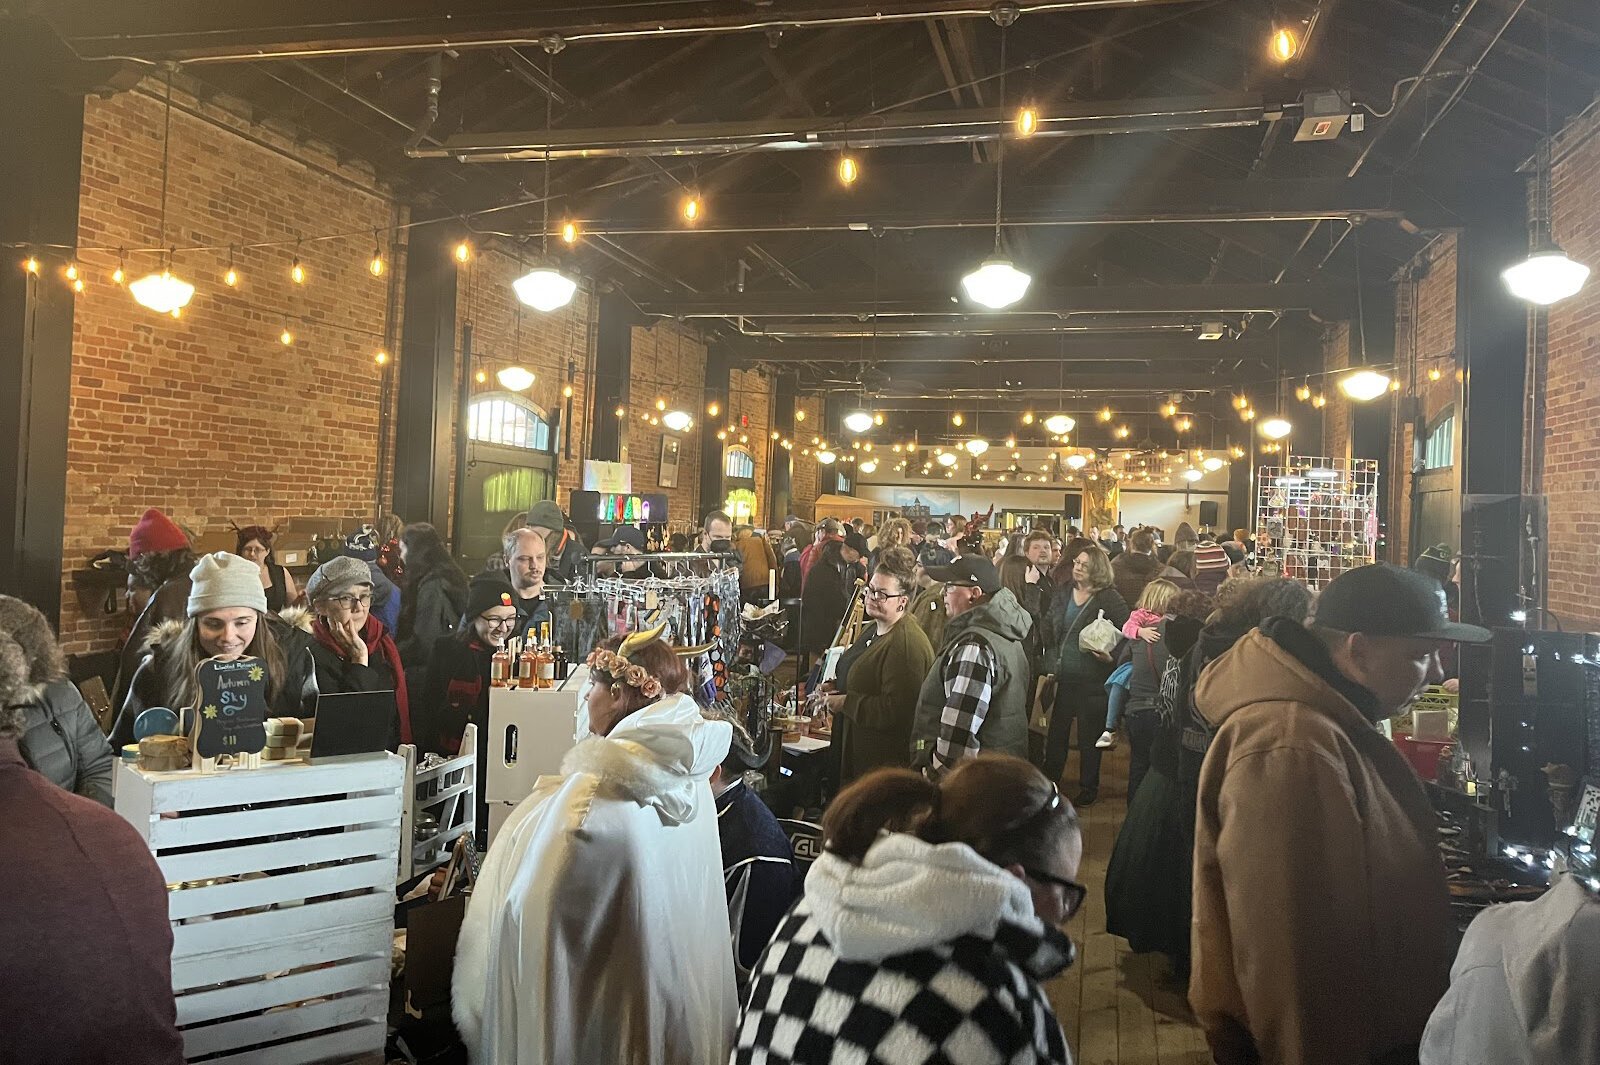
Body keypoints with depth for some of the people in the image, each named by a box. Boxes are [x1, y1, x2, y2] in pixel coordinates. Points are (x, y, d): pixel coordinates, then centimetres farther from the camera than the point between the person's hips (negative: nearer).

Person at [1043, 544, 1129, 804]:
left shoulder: (1109, 598, -9)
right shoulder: (1064, 594, 8)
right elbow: (1051, 629, 12)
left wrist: (1112, 656, -22)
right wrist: (1051, 661, 4)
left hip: (1092, 678, -5)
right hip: (1064, 675, 5)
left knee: (1089, 735, 7)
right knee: (1056, 731, 11)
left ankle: (1089, 788, 22)